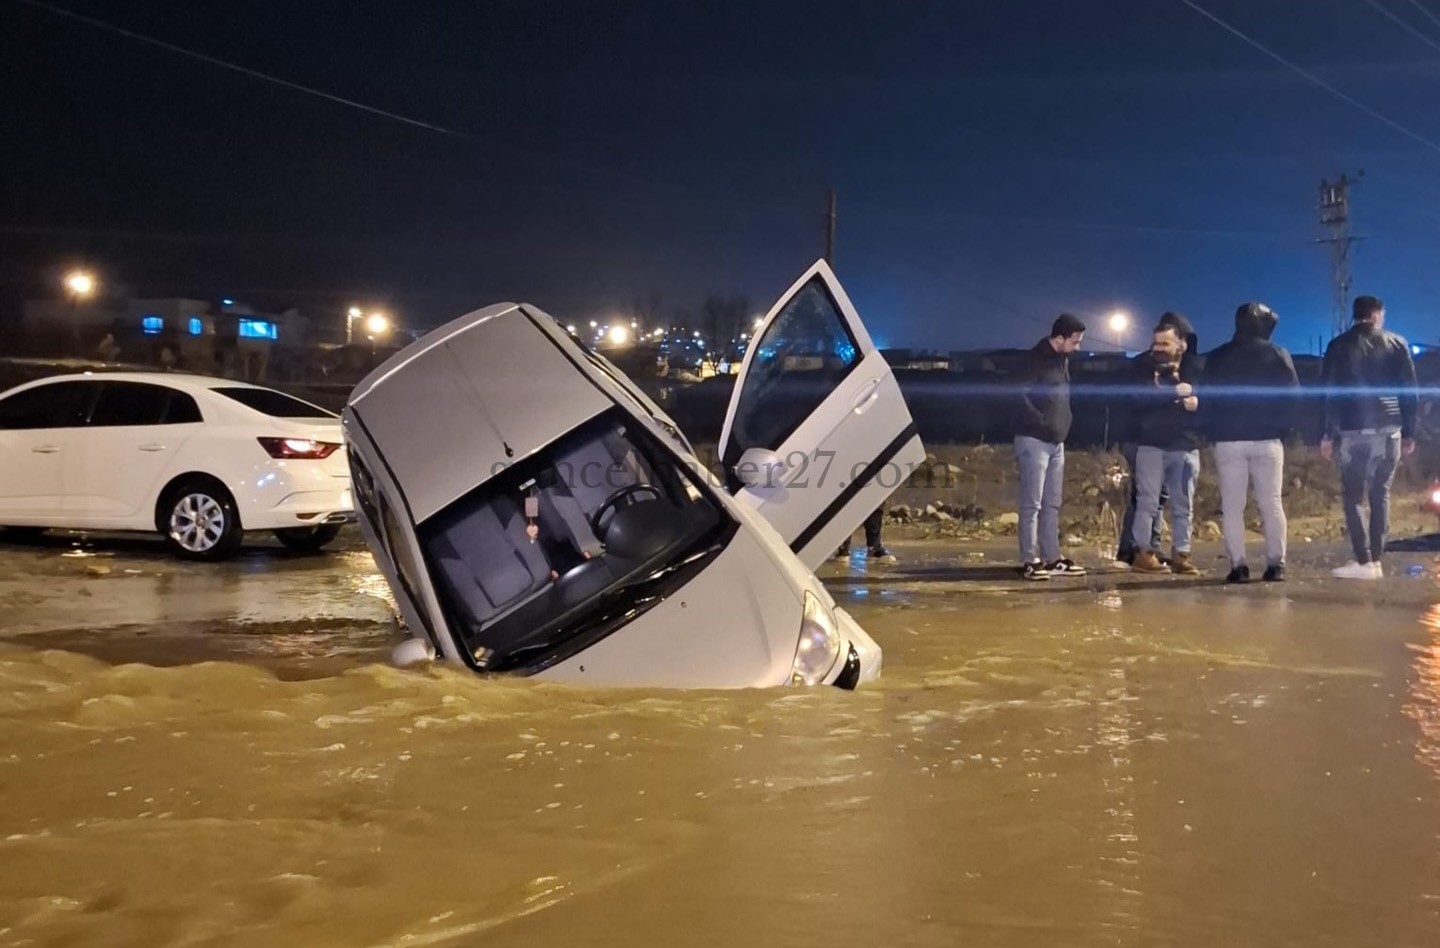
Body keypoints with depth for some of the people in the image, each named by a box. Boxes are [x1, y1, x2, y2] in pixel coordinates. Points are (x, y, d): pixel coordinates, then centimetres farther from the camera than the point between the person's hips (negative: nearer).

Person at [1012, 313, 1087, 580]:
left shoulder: (1062, 359, 12)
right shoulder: (1035, 359, -14)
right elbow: (1020, 398, -20)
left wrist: (1061, 426, 6)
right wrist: (1044, 424, -18)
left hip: (1056, 441, 8)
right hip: (1034, 440, -8)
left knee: (1052, 503, 10)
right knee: (1032, 503, -6)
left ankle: (1052, 558, 16)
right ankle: (1030, 560, -3)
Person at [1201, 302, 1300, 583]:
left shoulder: (1217, 358, 7)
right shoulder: (1278, 355, 3)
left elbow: (1207, 401, 5)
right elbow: (1292, 396, 0)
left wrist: (1213, 435, 9)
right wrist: (1283, 429, 7)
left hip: (1228, 441, 0)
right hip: (1267, 440, 0)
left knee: (1232, 506, 1)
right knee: (1271, 503, 5)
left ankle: (1238, 565, -4)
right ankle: (1276, 564, 1)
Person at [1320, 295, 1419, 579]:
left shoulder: (1339, 345, 2)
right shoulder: (1397, 343, 7)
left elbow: (1332, 393, -2)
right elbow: (1410, 391, 5)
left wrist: (1329, 434, 1)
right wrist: (1409, 433, 10)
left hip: (1354, 430, -2)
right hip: (1389, 429, 2)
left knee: (1351, 496, 2)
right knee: (1381, 494, 9)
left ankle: (1364, 561, -8)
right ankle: (1376, 559, 5)